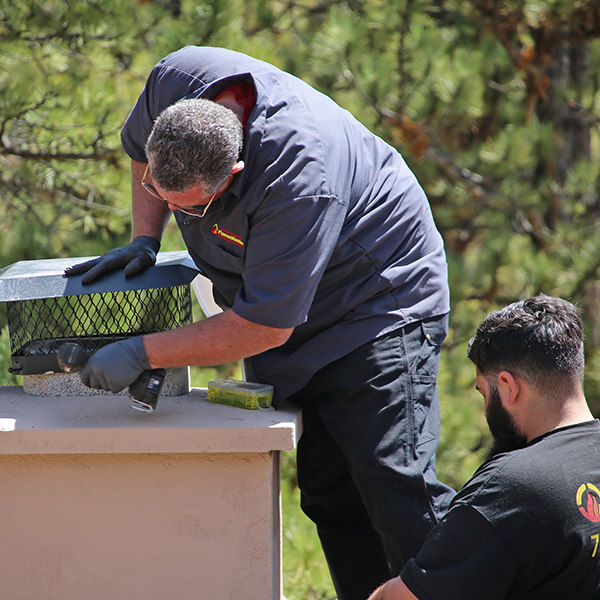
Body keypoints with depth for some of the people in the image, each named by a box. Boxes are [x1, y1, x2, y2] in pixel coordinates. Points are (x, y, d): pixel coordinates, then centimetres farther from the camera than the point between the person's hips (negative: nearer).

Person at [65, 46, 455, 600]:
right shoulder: (175, 81, -20)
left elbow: (266, 325, -32)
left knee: (398, 487, -16)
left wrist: (141, 353, -30)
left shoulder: (300, 177, -39)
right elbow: (141, 146, 7)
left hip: (381, 301, -7)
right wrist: (145, 240, -7)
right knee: (328, 493, 5)